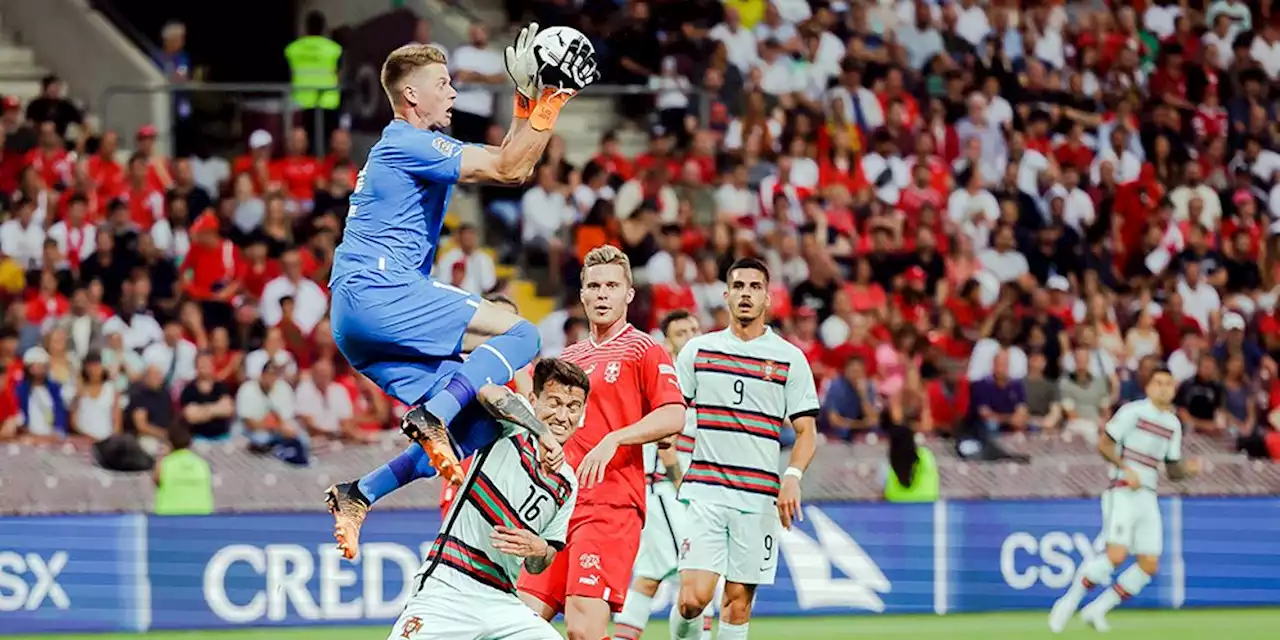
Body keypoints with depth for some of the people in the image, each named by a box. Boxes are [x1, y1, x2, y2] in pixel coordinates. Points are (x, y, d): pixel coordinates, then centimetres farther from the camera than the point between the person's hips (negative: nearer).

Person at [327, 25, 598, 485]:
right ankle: (432, 417, -29)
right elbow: (509, 170, -14)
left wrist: (528, 99, 18)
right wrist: (550, 100, -11)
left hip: (353, 318, 10)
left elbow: (502, 162, 27)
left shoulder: (410, 146, 24)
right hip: (380, 295, -10)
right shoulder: (411, 144, -7)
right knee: (519, 335, -14)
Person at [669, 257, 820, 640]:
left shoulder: (790, 358, 5)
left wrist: (793, 476, -14)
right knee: (693, 597, -14)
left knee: (738, 600, 2)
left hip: (760, 497, 0)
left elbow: (806, 430, 4)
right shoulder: (698, 350, 9)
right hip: (705, 490, 0)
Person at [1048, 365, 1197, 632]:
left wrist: (1187, 469, -2)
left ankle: (1097, 609, 8)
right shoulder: (1133, 412, -5)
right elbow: (1103, 444, -8)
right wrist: (1126, 469, -20)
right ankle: (1069, 602, -6)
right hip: (1122, 492, -7)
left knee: (1150, 564, -3)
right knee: (1116, 555, -21)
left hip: (1147, 497, 7)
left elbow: (1172, 470, 19)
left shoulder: (1174, 424, 14)